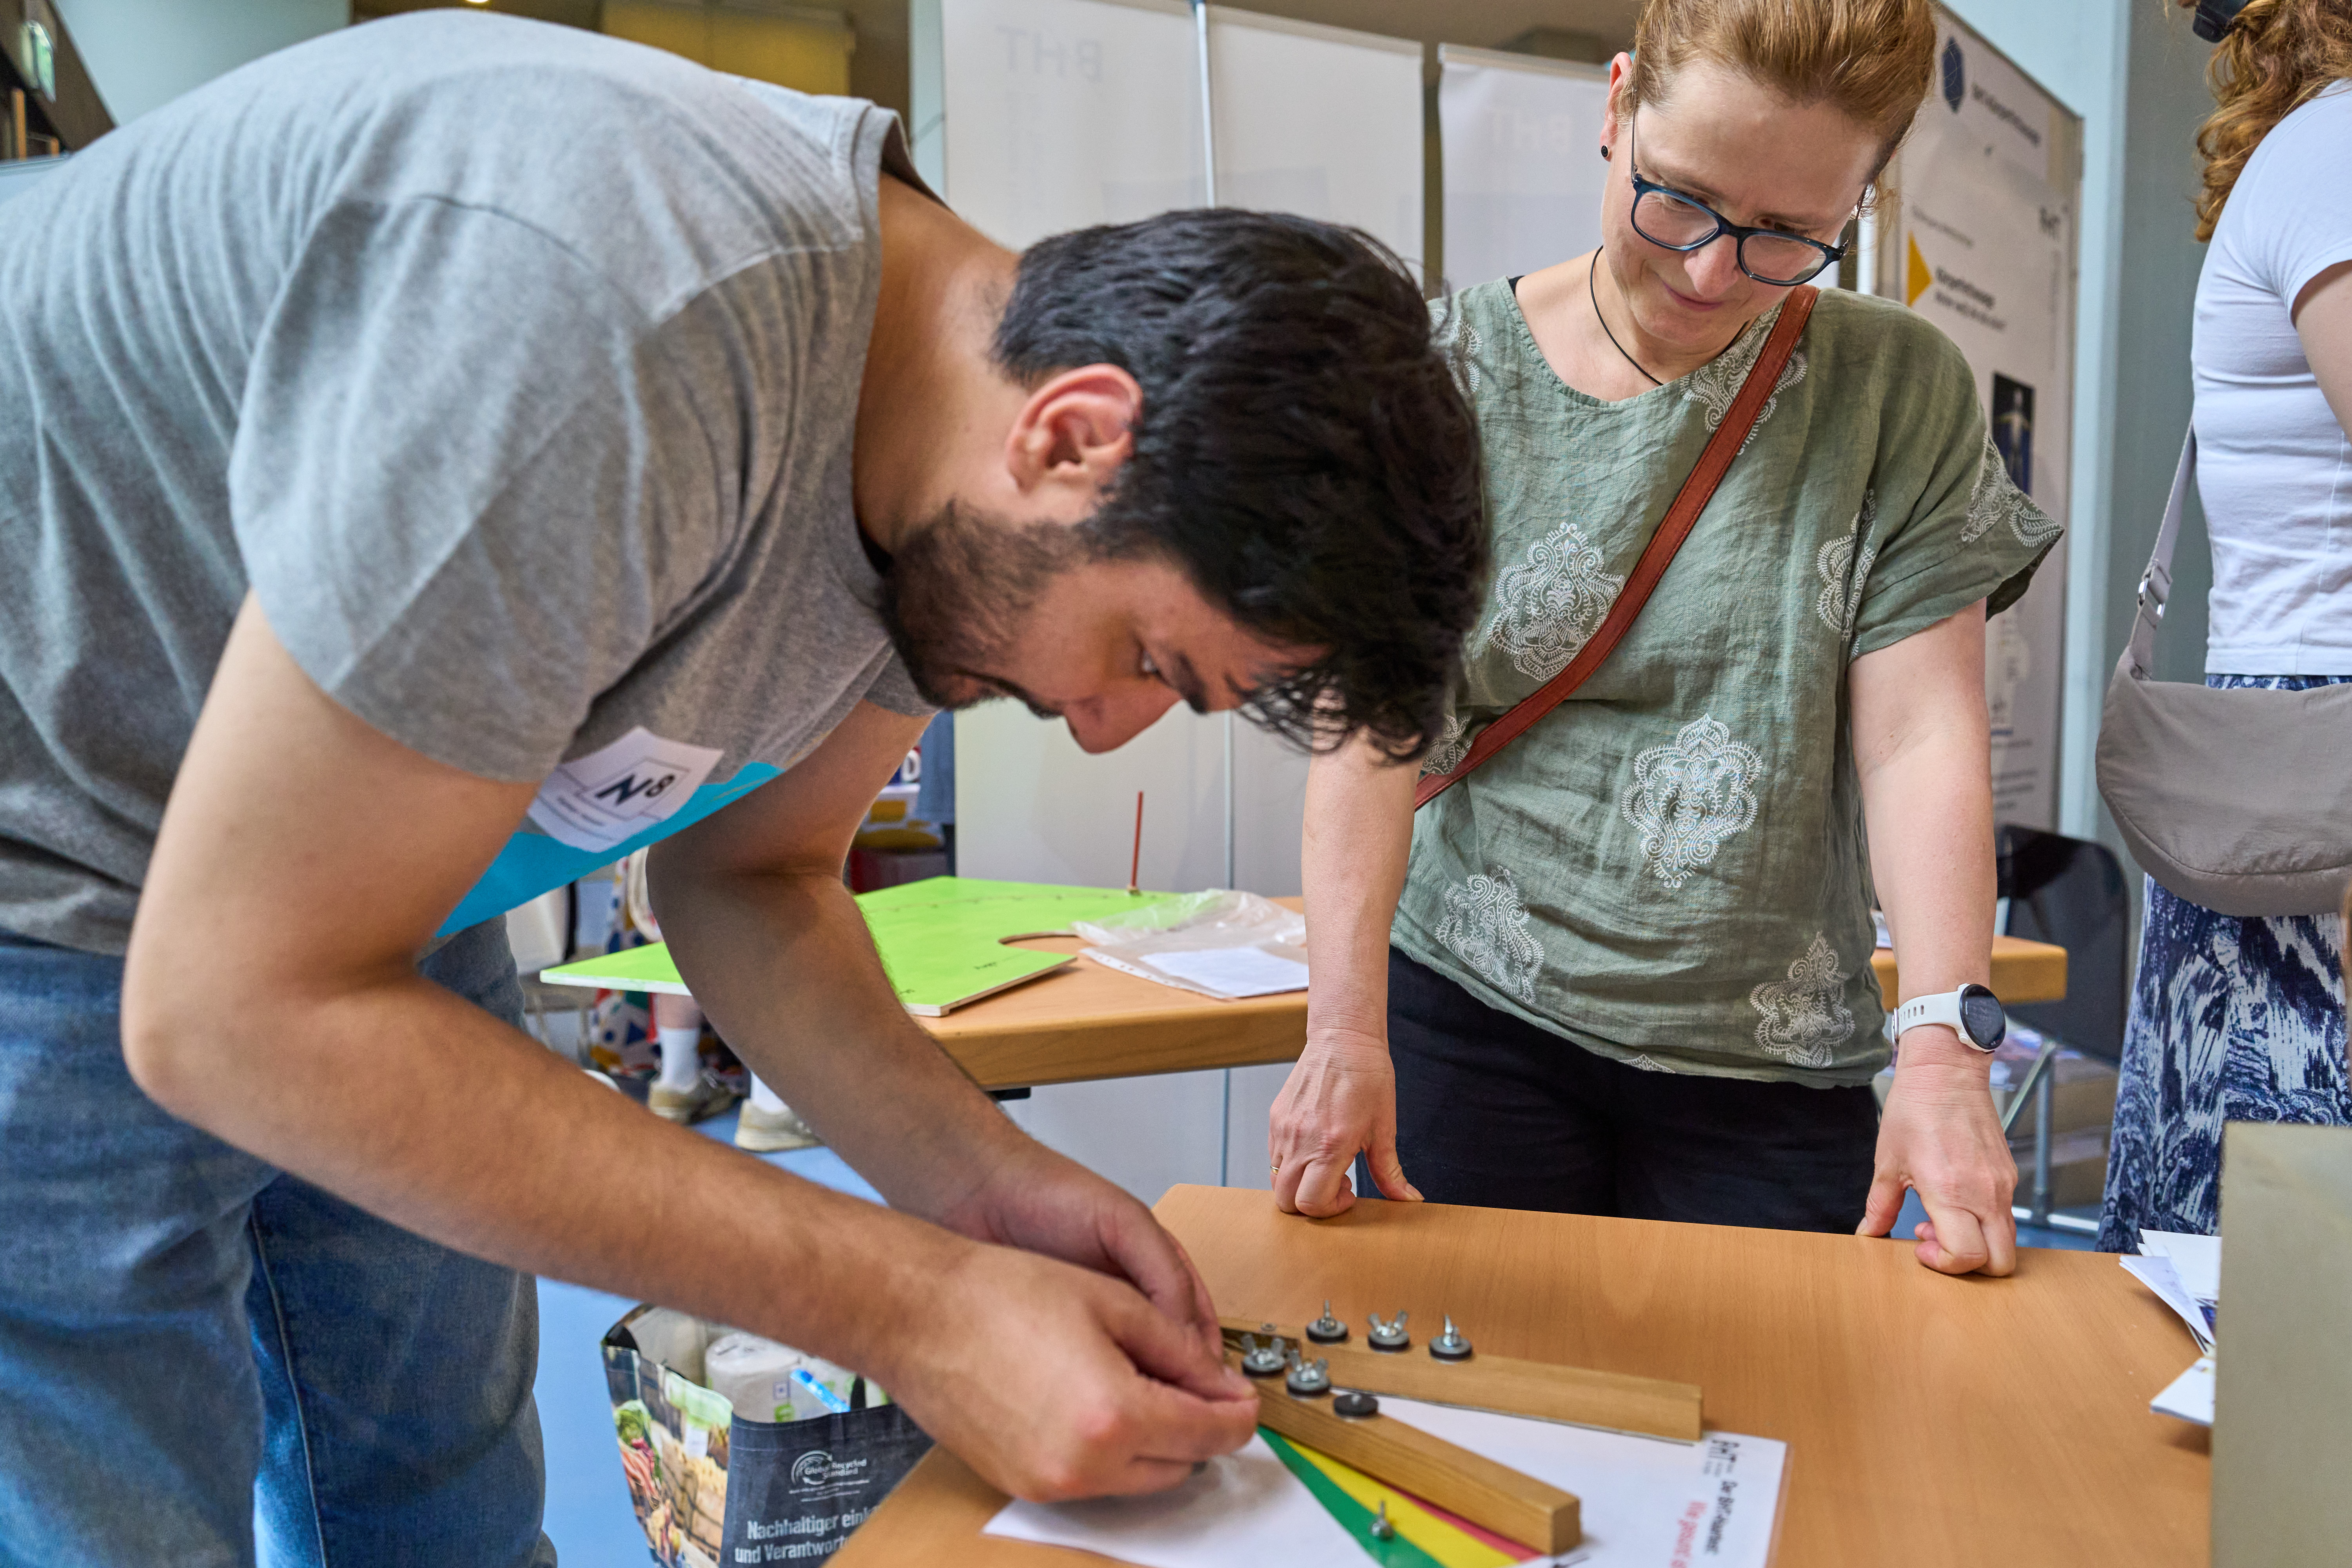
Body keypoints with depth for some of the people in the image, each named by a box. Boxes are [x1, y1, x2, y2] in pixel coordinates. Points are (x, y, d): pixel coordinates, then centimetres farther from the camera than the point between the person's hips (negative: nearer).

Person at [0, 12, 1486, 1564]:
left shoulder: (964, 513, -10)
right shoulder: (638, 325, -38)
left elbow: (751, 873, 2)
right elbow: (236, 1004, -32)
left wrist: (973, 1176, -15)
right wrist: (911, 1306, -30)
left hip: (347, 894, 7)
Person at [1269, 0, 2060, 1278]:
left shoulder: (1900, 397, 1)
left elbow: (1921, 735, -6)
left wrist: (1944, 1044, -17)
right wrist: (1345, 1026, -19)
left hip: (1769, 1073, 1)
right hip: (1468, 1026, 0)